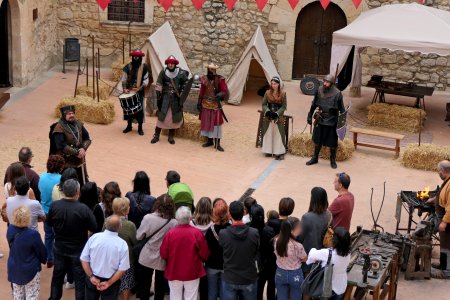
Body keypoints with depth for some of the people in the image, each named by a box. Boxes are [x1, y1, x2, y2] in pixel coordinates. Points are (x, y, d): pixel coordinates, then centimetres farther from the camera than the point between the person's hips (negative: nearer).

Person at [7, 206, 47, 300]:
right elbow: (41, 251, -13)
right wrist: (44, 260, 8)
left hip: (14, 269, 6)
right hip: (30, 270, -6)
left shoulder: (10, 230, -10)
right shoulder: (33, 234, -28)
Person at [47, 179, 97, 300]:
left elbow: (49, 223, 2)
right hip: (78, 250, -4)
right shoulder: (83, 209, -27)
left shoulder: (54, 206, -16)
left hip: (60, 248, 4)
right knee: (80, 279, 11)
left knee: (57, 276, 22)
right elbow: (94, 228, -18)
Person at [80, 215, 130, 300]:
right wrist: (109, 283, -10)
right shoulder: (122, 244, -16)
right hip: (111, 281, -1)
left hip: (92, 279, 2)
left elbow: (84, 259, -10)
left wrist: (91, 276, -7)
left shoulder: (94, 237, -13)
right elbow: (122, 269, -16)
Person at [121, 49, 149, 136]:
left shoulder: (144, 67, -1)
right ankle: (129, 126, 21)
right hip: (129, 91, 2)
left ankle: (140, 128, 8)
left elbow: (146, 80, -3)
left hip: (139, 92, -2)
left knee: (140, 109, -2)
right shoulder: (128, 67, 3)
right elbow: (124, 79, 1)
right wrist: (124, 88, -15)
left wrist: (140, 88, -18)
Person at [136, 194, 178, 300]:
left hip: (146, 258, 1)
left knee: (144, 287, 18)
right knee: (160, 289, 17)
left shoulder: (148, 218, -17)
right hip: (163, 260, 0)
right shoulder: (174, 223, -19)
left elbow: (139, 236, -7)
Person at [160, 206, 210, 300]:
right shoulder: (197, 233, -16)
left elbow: (163, 254, -4)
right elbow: (204, 254, -8)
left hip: (174, 272, 1)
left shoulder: (170, 233, -14)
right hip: (192, 272, -1)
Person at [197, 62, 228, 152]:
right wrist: (199, 103, 7)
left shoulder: (220, 79, -9)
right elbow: (201, 92, 6)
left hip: (216, 105, -3)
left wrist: (219, 95, -31)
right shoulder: (204, 79, 0)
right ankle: (209, 141, 24)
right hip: (206, 104, 3)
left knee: (216, 123, 0)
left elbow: (224, 91, -9)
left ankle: (217, 143, 6)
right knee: (206, 122, 10)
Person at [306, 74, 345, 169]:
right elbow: (314, 104, 10)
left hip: (332, 122, -3)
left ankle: (333, 160, 22)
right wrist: (310, 115, 11)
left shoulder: (337, 94, -13)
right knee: (317, 140, 14)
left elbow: (342, 109, -7)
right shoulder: (319, 91, -3)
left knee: (332, 143, 6)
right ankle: (315, 158, 29)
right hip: (320, 120, 3)